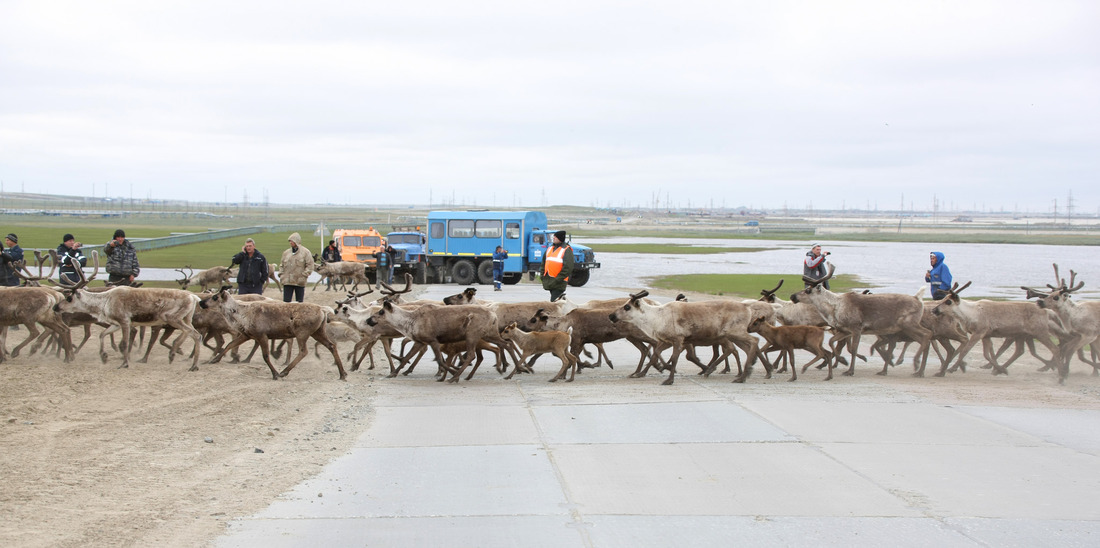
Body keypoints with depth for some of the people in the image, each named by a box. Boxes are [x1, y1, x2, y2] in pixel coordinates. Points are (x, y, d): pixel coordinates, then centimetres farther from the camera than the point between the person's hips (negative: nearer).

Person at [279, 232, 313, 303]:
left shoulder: (305, 252, -1)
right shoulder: (286, 253, 12)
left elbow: (310, 265, -3)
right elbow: (282, 264, 19)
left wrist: (304, 275, -11)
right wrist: (281, 274, 5)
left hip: (299, 282, -3)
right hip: (287, 282, 3)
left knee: (299, 301, 5)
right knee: (286, 300, 0)